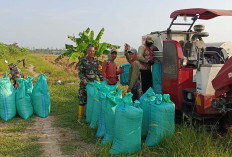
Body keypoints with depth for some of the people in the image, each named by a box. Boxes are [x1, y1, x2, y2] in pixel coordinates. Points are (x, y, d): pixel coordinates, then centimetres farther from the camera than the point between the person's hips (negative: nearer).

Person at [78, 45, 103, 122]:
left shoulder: (96, 61, 6)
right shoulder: (82, 61, -7)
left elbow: (99, 72, 12)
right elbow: (80, 73, -10)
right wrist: (85, 82, -20)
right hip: (84, 84, -4)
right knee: (82, 101, 0)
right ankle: (80, 117, 11)